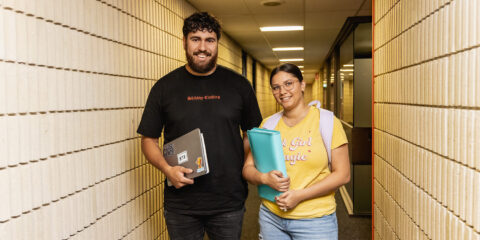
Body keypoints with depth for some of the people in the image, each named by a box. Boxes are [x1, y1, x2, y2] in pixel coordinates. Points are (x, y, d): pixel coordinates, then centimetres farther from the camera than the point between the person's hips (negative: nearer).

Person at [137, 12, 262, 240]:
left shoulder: (239, 84, 2)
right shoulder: (164, 87, 1)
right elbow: (148, 140, 5)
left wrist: (243, 165, -6)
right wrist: (167, 169, -13)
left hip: (229, 202, 1)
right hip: (181, 204, 0)